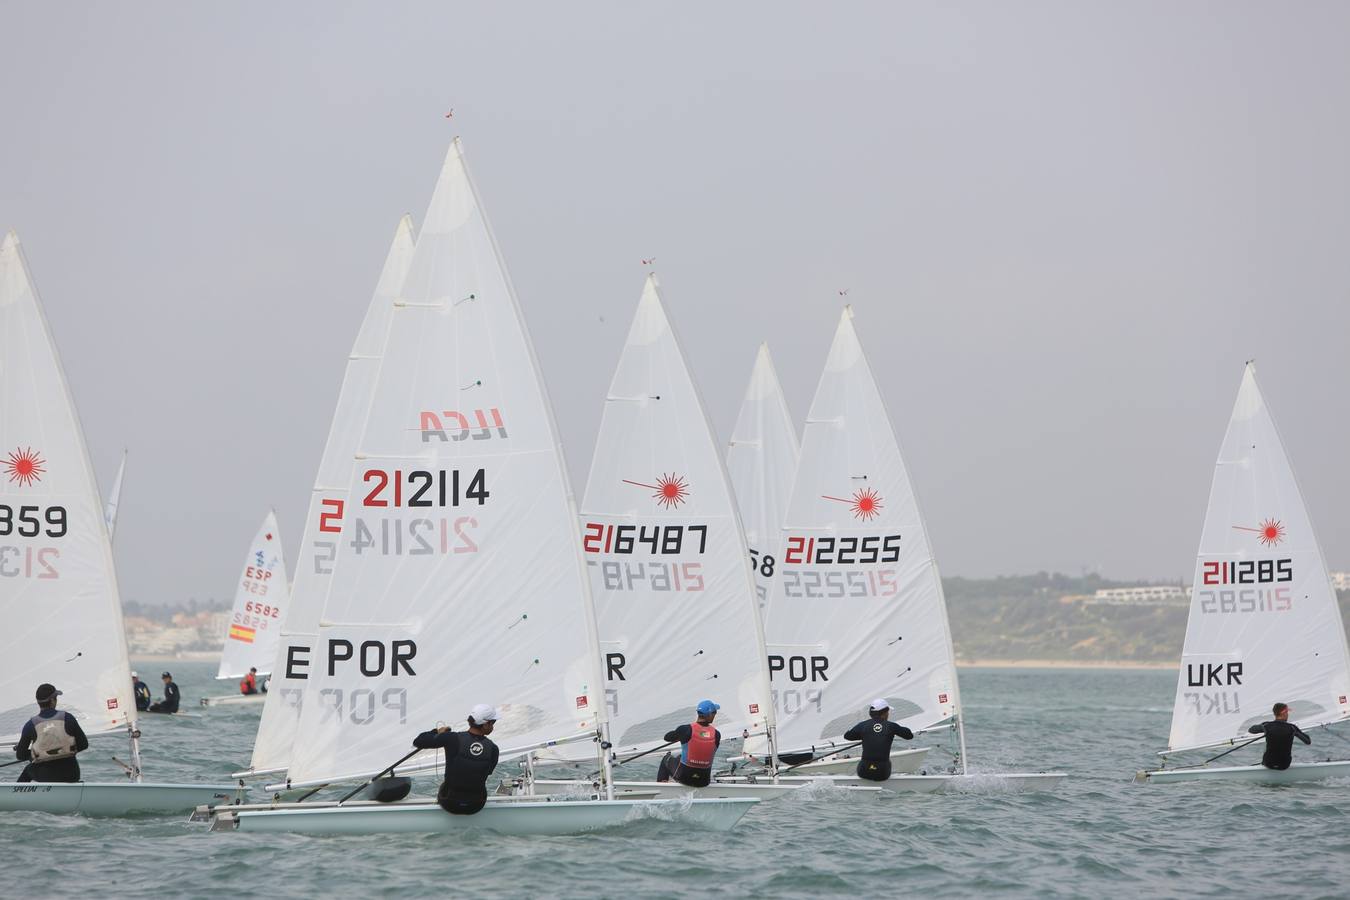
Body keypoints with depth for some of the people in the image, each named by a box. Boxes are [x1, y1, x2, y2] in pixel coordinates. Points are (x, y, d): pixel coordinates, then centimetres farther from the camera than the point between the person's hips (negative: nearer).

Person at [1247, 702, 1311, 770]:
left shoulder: (1266, 726, -11)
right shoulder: (1292, 728, -13)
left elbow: (1250, 730, 8)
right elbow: (1308, 741, -3)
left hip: (1269, 764, 0)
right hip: (1284, 765, 0)